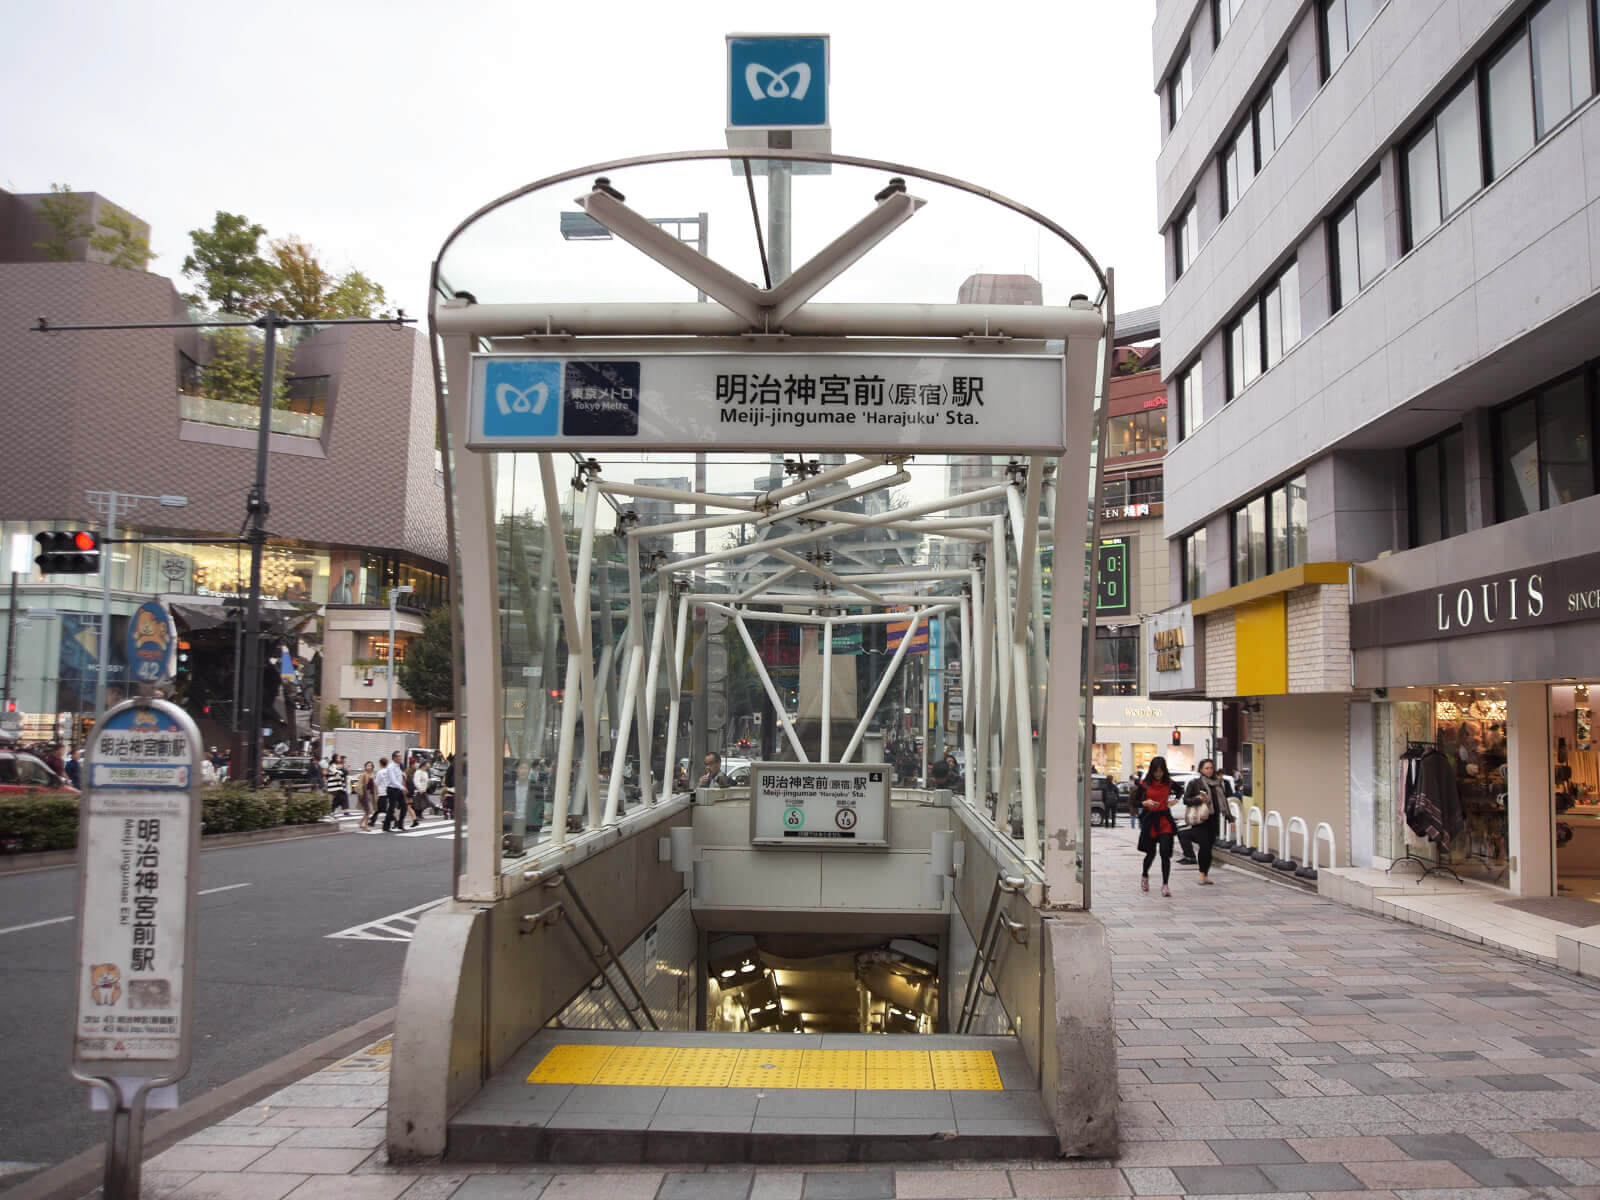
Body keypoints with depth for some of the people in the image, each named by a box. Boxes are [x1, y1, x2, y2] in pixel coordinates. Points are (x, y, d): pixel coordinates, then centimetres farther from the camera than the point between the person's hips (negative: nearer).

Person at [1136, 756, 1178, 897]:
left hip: (1165, 821, 1)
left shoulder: (1169, 783, 2)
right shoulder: (1145, 784, -4)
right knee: (1151, 853, 8)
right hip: (1150, 821, -1)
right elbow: (1134, 801, 0)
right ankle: (1144, 876, 37)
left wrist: (1173, 801, 6)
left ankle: (1165, 885, -4)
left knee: (1165, 853, -9)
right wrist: (1145, 803, -19)